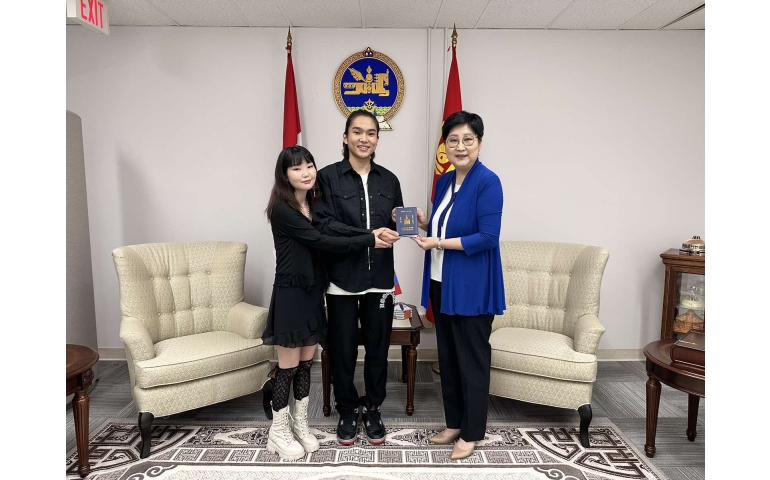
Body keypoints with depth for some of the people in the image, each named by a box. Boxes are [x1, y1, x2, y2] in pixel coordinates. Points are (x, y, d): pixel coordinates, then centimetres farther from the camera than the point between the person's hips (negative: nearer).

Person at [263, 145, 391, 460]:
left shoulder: (315, 204, 9)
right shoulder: (282, 209, -15)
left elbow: (320, 245, 3)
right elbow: (320, 242, -22)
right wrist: (369, 240, -22)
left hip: (313, 292, 7)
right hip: (290, 294, -7)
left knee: (306, 363, 15)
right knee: (289, 365, 3)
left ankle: (300, 425, 30)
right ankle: (278, 431, 21)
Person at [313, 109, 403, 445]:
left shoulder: (389, 179, 9)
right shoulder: (328, 176, -3)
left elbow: (395, 227, 13)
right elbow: (323, 225, -14)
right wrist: (369, 235, -22)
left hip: (380, 277, 3)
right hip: (342, 276, -3)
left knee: (378, 346, 11)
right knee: (343, 348, 9)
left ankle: (372, 409, 32)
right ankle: (347, 411, 30)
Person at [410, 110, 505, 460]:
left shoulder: (488, 182, -14)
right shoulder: (444, 181, 10)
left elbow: (488, 238, -20)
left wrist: (439, 243, -20)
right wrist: (423, 224, -1)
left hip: (472, 287, -8)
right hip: (442, 283, 8)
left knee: (472, 358, 6)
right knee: (447, 356, 16)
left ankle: (472, 432, 23)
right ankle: (454, 422, 33)